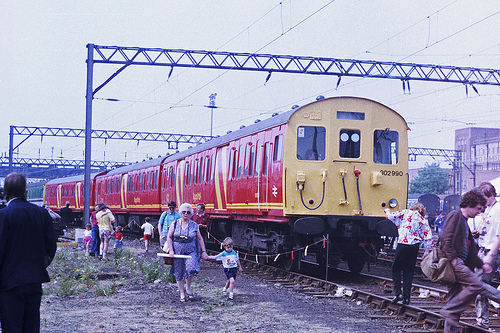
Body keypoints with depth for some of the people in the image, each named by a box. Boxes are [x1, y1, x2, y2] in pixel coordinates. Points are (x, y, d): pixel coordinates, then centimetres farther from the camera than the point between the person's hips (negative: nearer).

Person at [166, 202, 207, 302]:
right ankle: (182, 293, 17)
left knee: (191, 269, -21)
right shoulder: (175, 224, 2)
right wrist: (171, 250, -6)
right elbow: (169, 237, 3)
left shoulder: (194, 225, 4)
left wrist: (203, 251, 9)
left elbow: (199, 239, 12)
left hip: (190, 252, 0)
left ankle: (188, 288, 3)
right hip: (177, 252, 0)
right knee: (179, 274, 3)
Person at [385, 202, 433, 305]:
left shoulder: (405, 213, 5)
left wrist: (387, 211, 24)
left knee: (396, 268, 10)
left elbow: (391, 216, 2)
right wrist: (427, 250, 10)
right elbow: (428, 236, 5)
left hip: (403, 244, -3)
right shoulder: (423, 220, 11)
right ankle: (406, 297, 8)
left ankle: (397, 293, -1)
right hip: (415, 246, 3)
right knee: (409, 271, 10)